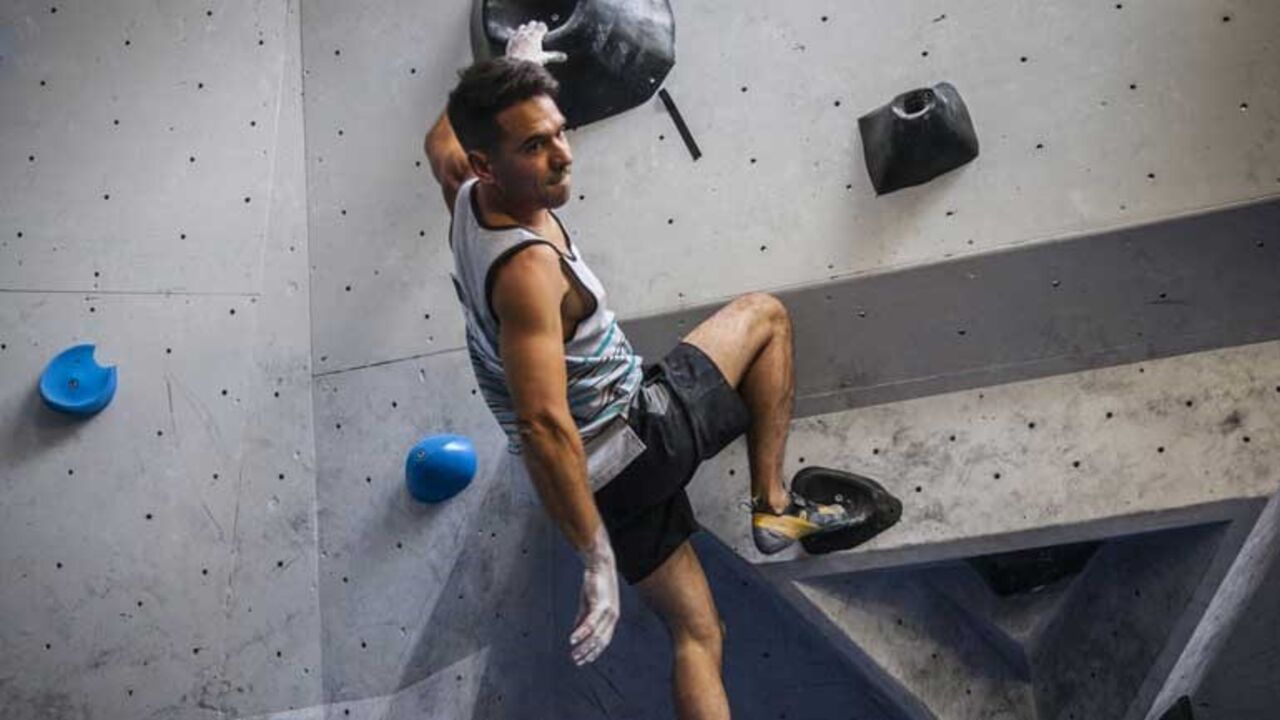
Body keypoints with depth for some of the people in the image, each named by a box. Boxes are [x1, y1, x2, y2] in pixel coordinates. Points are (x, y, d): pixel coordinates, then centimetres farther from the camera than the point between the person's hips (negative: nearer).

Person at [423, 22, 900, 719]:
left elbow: (442, 140, 22)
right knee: (764, 315, 12)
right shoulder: (528, 267, -30)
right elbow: (543, 424, -38)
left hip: (600, 471, 8)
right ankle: (773, 505, 14)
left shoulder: (470, 200, -3)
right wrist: (597, 559, -35)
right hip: (638, 438, -8)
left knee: (695, 632, 18)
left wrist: (511, 68, 31)